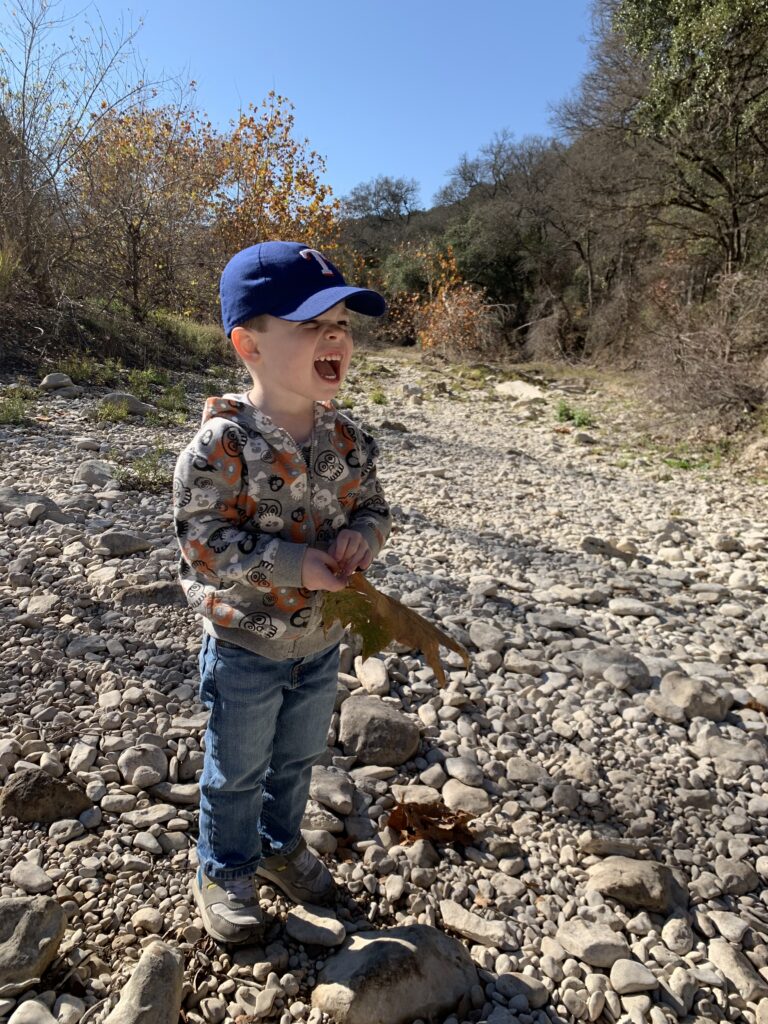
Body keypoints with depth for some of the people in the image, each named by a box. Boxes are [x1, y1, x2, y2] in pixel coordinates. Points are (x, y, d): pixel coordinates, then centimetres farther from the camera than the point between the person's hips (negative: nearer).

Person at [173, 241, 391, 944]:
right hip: (245, 647, -5)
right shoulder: (223, 444, -24)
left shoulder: (347, 439, -6)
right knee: (238, 772, 17)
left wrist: (363, 535, -18)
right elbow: (205, 541, -23)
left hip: (321, 642, 6)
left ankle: (282, 844, 54)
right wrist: (297, 565, -28)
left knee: (298, 759, 26)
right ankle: (224, 873, 44)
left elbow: (372, 505, 4)